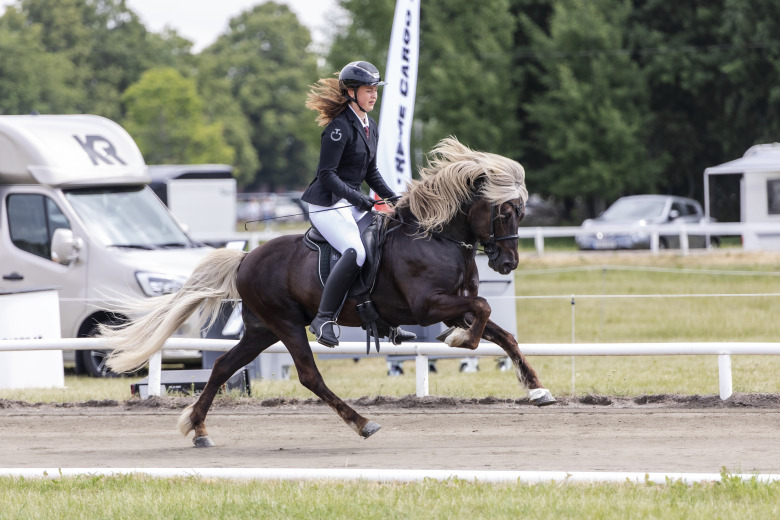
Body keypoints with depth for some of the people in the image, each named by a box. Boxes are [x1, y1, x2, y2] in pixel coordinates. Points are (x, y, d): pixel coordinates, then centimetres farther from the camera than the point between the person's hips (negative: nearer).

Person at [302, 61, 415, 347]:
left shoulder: (370, 127, 14)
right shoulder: (340, 127, -15)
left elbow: (370, 172, 22)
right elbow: (327, 174, -19)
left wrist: (393, 198, 10)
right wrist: (357, 198, -25)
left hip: (354, 204, 10)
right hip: (327, 205, -10)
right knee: (355, 252, -30)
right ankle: (324, 319, -25)